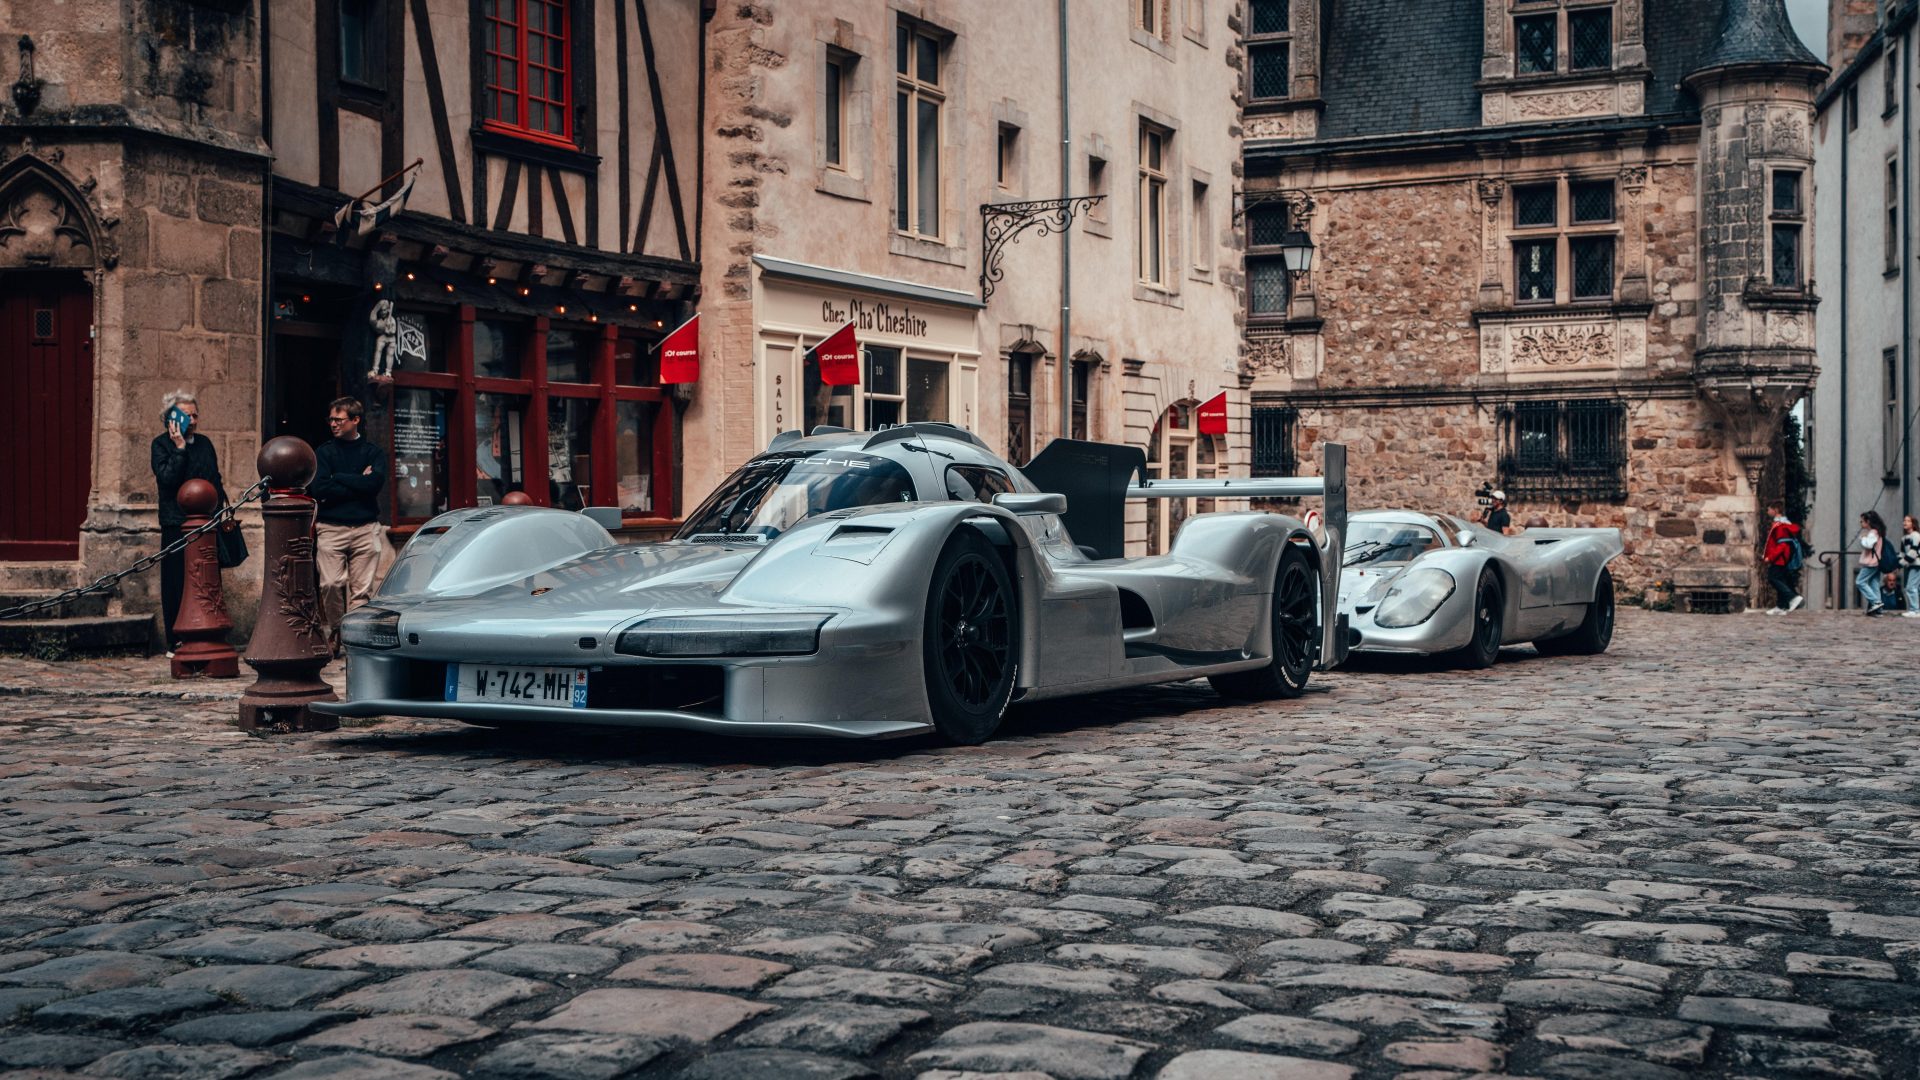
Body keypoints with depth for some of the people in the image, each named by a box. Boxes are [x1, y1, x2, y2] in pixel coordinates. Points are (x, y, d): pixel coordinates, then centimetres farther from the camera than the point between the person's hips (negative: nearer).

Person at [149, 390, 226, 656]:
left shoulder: (204, 443, 14)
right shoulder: (162, 444, -2)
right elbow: (166, 478, -16)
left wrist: (223, 508, 11)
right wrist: (179, 448, -17)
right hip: (176, 524, -5)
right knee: (177, 584, -1)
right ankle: (175, 644, 4)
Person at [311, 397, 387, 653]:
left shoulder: (372, 452, 10)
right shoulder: (324, 451, 9)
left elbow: (375, 483, -9)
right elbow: (319, 490, -6)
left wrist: (338, 478, -3)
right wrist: (358, 484, -5)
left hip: (365, 528, 1)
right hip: (330, 528, 0)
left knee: (362, 588, -3)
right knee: (331, 584, -11)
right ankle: (334, 631, 8)